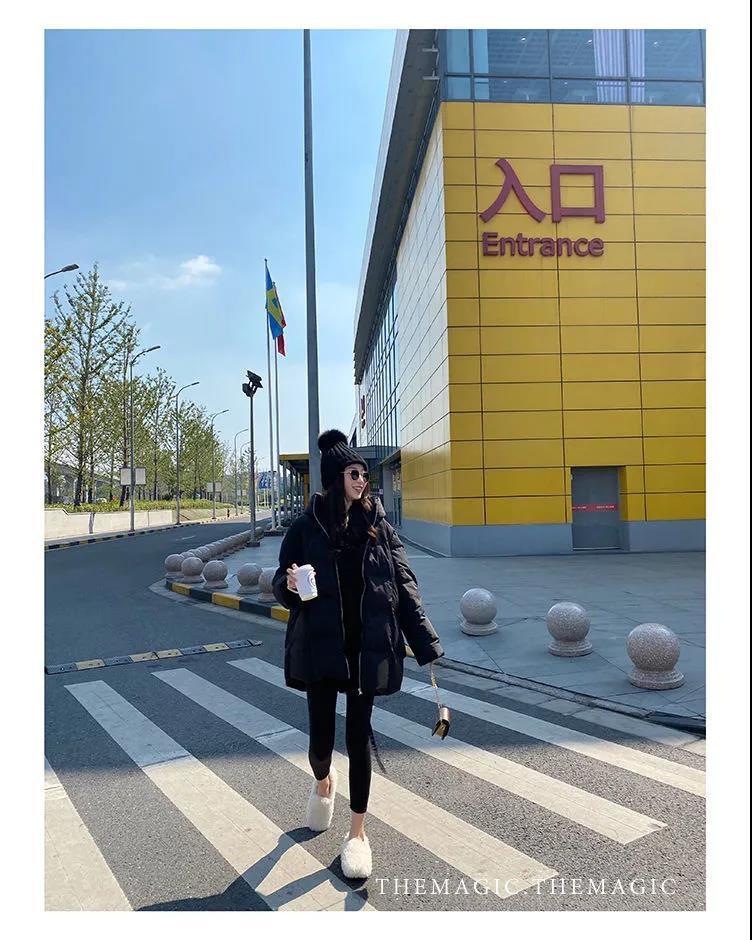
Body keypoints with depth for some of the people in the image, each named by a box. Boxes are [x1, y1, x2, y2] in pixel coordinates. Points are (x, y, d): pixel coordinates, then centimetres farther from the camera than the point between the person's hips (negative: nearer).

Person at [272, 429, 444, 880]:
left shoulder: (378, 525, 2)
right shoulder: (307, 526, -1)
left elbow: (404, 585, 1)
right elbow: (282, 584, 5)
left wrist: (426, 643, -3)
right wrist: (289, 584, -21)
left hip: (367, 646, 1)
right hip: (320, 645, 0)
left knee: (359, 737, 6)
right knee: (322, 737, 6)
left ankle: (358, 833, 25)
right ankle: (323, 782, 44)